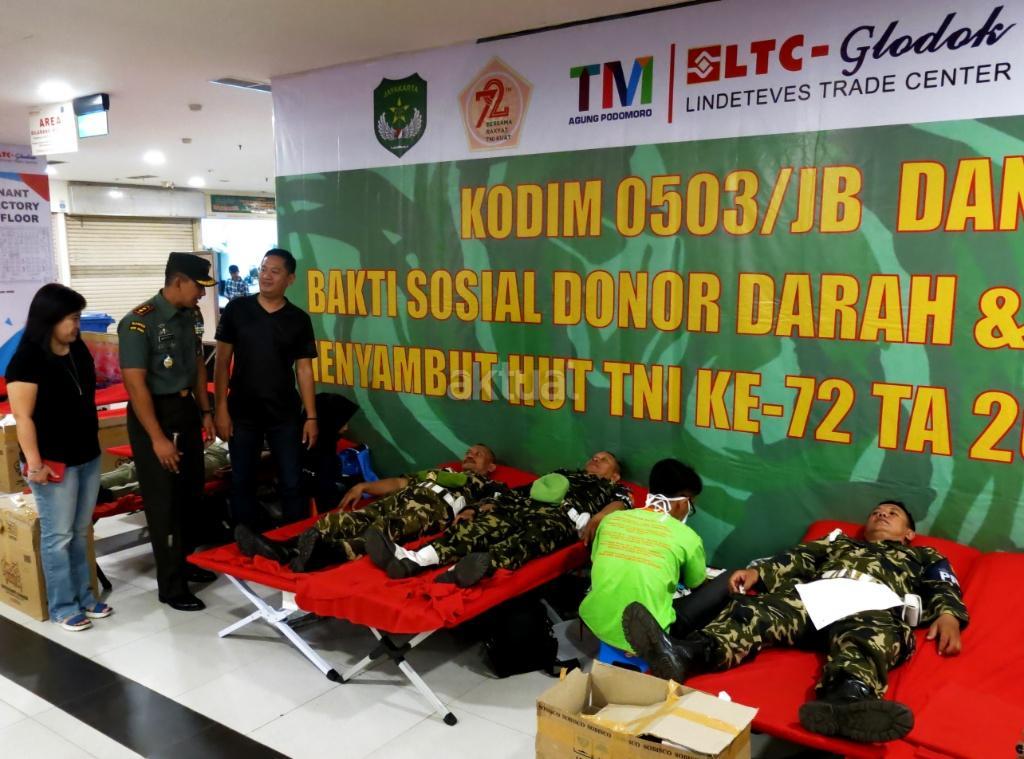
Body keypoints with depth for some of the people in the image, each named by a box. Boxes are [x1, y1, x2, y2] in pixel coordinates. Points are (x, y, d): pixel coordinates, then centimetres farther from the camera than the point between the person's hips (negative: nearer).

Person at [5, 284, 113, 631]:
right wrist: (35, 463, -19)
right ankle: (63, 607, 13)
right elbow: (23, 417, -16)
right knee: (58, 536, 2)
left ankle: (84, 596, 26)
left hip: (87, 457, 7)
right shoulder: (27, 360, -14)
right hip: (54, 462, -7)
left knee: (80, 533, 15)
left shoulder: (78, 349, 7)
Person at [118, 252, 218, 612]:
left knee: (191, 494, 16)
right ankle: (171, 585, 12)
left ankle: (185, 562, 34)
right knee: (164, 500, 1)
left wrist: (205, 411, 12)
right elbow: (135, 384, -21)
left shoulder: (192, 316, 3)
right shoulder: (139, 323, -19)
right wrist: (157, 438, -22)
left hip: (185, 409, 7)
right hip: (153, 413, -7)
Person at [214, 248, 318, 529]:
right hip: (242, 413, 0)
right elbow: (222, 361, 0)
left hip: (284, 414, 0)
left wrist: (311, 416, -2)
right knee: (242, 483, 10)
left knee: (292, 483, 5)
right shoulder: (236, 309, -1)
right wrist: (221, 408, -5)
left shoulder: (299, 319, 0)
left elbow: (304, 369, 2)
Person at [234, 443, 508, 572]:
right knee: (356, 518, -23)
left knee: (388, 528, -36)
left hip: (435, 506, -5)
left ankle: (330, 553, -64)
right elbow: (398, 482, 30)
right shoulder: (439, 472, 40)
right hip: (403, 497, 6)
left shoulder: (488, 487, 25)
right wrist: (364, 486, 17)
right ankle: (286, 548, -43)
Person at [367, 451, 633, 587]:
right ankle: (413, 559, -51)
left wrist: (594, 523, -17)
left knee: (536, 531, -39)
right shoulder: (563, 473, 40)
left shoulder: (613, 488, 30)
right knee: (487, 521, -27)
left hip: (561, 514, -3)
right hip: (525, 507, 4)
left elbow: (620, 505, 6)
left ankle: (483, 566, -69)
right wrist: (489, 504, 9)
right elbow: (521, 490, 26)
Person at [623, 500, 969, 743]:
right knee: (760, 607, -30)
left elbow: (942, 588, 19)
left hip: (873, 608, -2)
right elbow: (797, 560, 25)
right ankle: (683, 655, -58)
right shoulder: (839, 541, 41)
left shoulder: (922, 557, 38)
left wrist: (948, 616, -5)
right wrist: (758, 572, 6)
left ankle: (847, 699, -73)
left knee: (869, 636, -38)